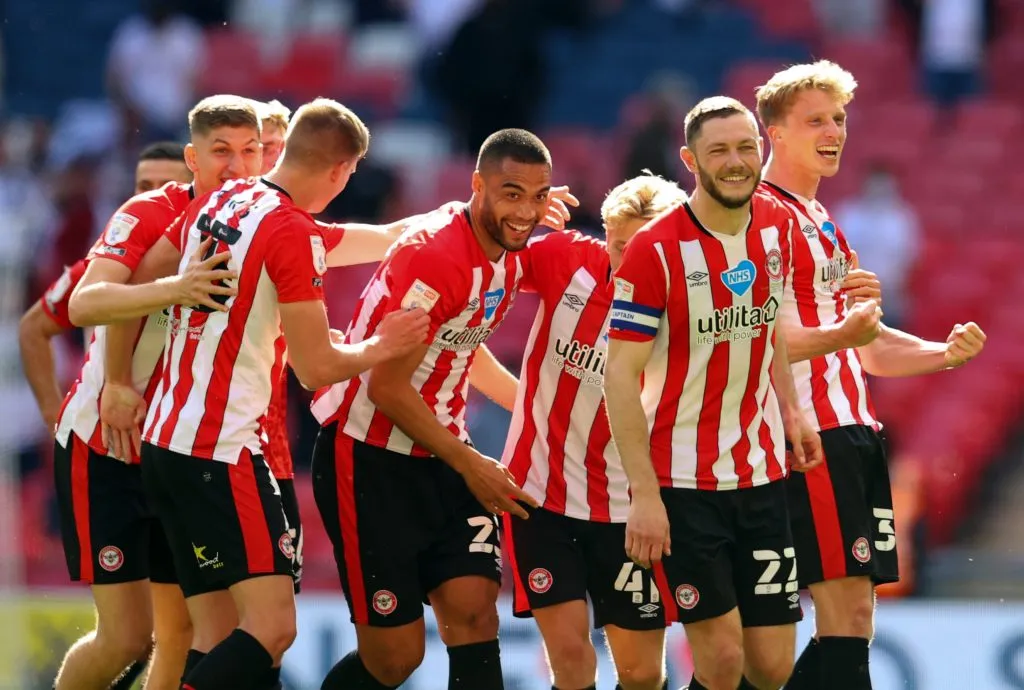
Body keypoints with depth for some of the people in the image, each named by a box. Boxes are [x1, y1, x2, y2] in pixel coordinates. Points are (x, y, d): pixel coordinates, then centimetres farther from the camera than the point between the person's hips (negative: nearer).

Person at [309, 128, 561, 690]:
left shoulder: (509, 258, 5)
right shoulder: (433, 256, -23)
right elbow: (387, 388, -21)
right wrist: (470, 465, -14)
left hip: (439, 455, 8)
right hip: (369, 460, -8)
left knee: (475, 613, -6)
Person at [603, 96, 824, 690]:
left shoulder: (777, 225, 3)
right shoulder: (655, 250, -14)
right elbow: (621, 377, -14)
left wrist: (790, 409, 7)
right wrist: (645, 495, -20)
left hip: (761, 476, 5)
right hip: (681, 481, -5)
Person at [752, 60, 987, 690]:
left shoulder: (823, 225, 23)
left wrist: (944, 354, 12)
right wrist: (841, 335, -33)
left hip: (854, 435, 9)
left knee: (852, 620, 6)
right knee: (847, 612, -16)